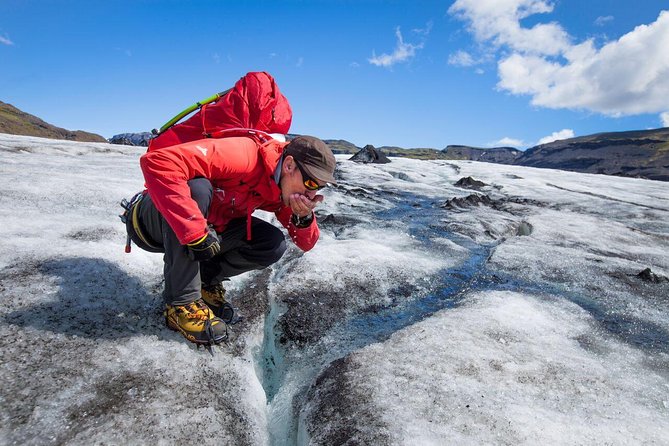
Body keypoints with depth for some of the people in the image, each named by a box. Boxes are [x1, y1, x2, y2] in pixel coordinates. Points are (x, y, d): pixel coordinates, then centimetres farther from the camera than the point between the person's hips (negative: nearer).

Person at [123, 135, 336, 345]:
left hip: (209, 230, 5)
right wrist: (196, 233, -41)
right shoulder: (242, 155, -32)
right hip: (157, 218, -5)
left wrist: (304, 217, -25)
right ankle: (182, 301, -22)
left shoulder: (283, 188, -8)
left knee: (274, 245, -14)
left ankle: (205, 279, 7)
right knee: (197, 189, -37)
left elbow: (306, 244, -2)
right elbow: (157, 161, -41)